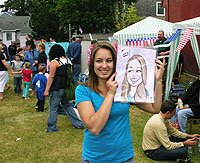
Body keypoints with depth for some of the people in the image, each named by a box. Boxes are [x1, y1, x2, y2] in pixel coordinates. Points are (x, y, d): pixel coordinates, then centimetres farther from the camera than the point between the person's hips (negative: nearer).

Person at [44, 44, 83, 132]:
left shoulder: (54, 62, -10)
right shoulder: (67, 60, 8)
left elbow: (51, 77, -13)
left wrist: (47, 90, -11)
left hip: (57, 88, -7)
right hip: (66, 87, 7)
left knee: (53, 107, 2)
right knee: (67, 105, 17)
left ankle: (51, 127, 9)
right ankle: (78, 124, 19)